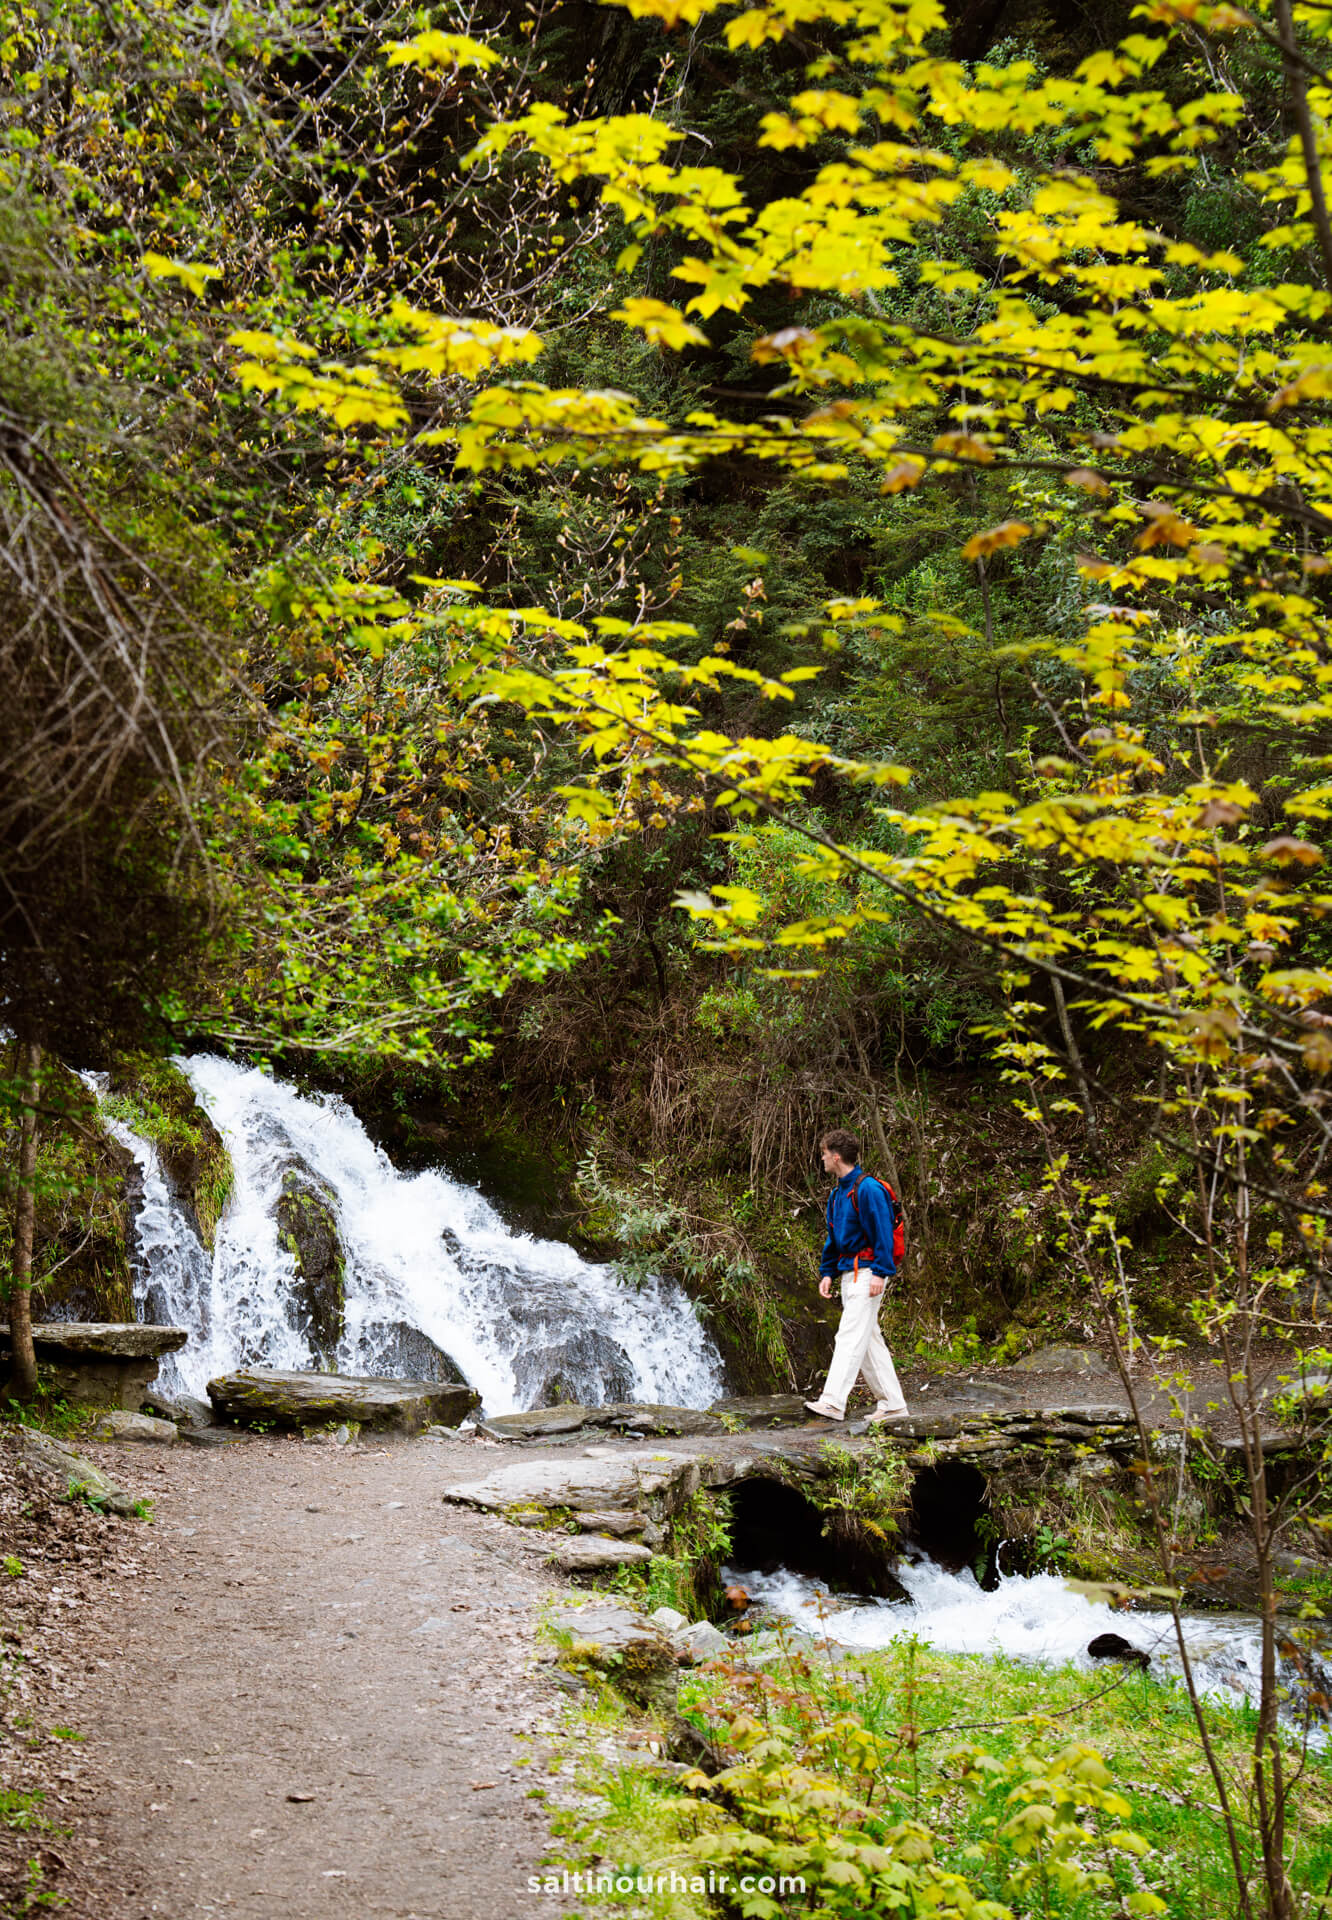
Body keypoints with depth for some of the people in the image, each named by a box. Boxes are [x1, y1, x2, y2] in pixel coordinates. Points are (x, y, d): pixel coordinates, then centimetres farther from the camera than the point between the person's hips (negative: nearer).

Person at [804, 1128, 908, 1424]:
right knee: (869, 1339, 9)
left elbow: (883, 1232, -17)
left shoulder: (867, 1189, -13)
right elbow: (833, 1237, 22)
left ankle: (833, 1402, -22)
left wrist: (880, 1273, -21)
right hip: (848, 1274, 10)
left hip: (867, 1272, -10)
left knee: (851, 1336, -15)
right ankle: (892, 1404, 13)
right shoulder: (837, 1193, 16)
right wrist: (827, 1272, 16)